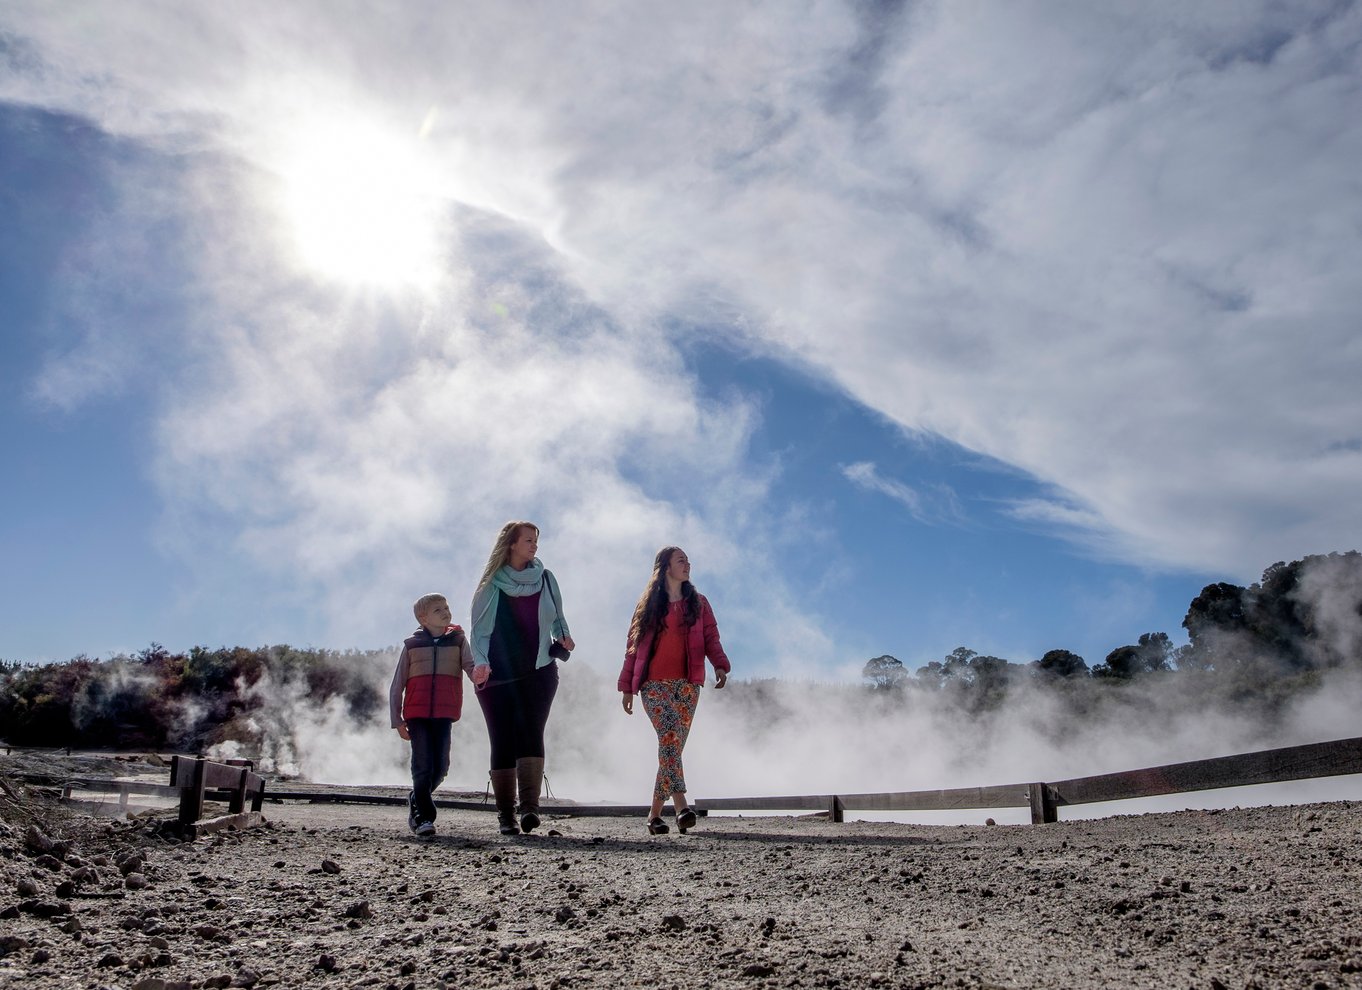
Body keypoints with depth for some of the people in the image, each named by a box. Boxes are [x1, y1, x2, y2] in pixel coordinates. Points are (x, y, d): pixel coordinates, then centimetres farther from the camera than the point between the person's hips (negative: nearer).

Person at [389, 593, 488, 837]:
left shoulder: (458, 640, 10)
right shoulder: (411, 645, 7)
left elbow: (471, 666, -5)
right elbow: (397, 686, 10)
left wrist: (479, 675, -30)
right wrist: (397, 720, 3)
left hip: (444, 714, 1)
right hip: (417, 713, -1)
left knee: (440, 766, 0)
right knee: (423, 764, -7)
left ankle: (416, 801, 27)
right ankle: (424, 816, 5)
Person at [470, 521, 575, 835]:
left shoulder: (545, 578, 10)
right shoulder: (491, 585, 2)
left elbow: (556, 618, 20)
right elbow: (479, 629, 0)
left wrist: (563, 638, 0)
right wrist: (481, 662, -17)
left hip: (538, 671, 1)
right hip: (497, 676, -1)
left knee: (530, 734, -16)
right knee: (503, 742, -2)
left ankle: (529, 806, -24)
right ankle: (506, 815, 5)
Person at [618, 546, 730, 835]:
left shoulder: (698, 603, 16)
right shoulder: (648, 604, 12)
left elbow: (711, 638, 7)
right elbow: (634, 646, 12)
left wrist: (720, 665, -12)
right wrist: (627, 687, 9)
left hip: (688, 684, 2)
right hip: (654, 683, -2)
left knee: (673, 744, -2)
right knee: (670, 736, -22)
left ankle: (655, 812, 8)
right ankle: (680, 805, -30)